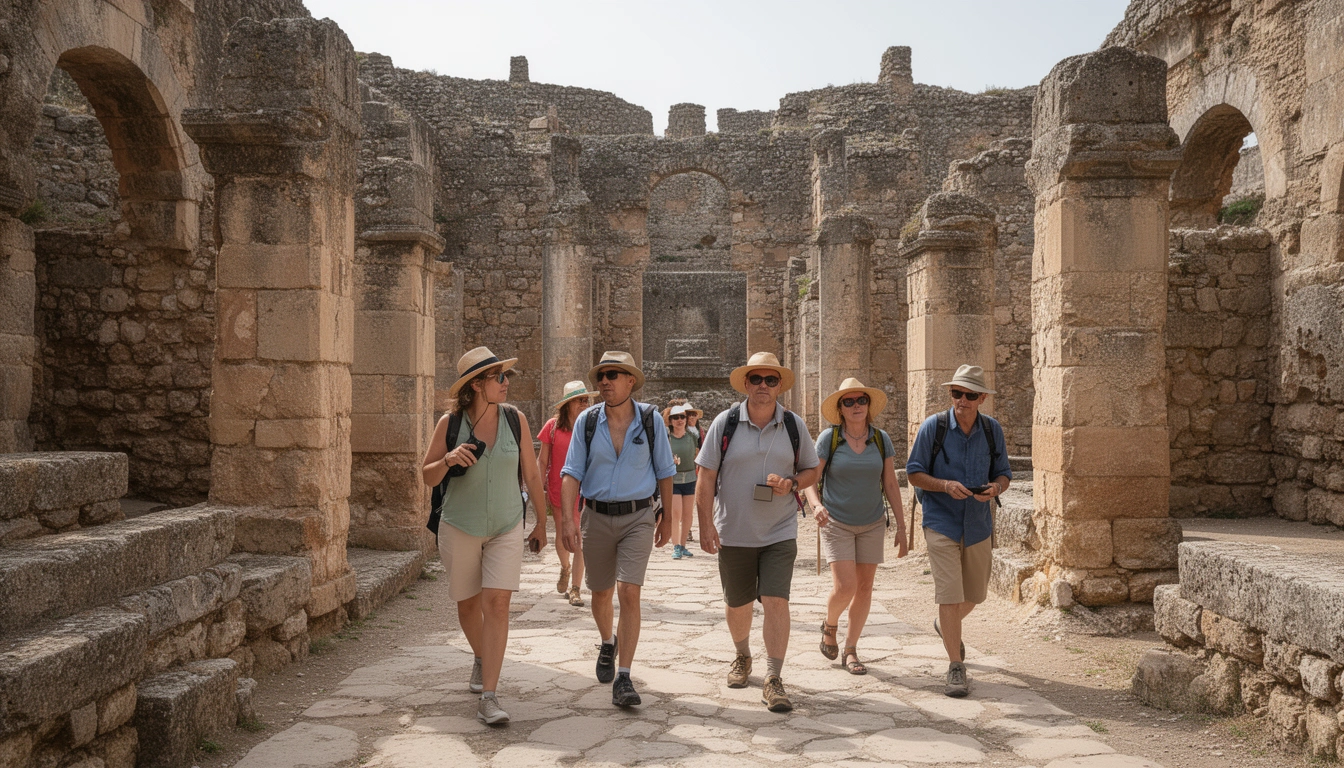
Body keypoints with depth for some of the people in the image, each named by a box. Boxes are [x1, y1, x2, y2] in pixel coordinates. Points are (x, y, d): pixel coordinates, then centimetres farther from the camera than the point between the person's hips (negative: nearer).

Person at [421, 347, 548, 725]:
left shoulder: (515, 419, -4)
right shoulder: (450, 423, -7)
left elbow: (531, 474, 6)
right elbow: (428, 476, 0)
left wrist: (541, 523, 11)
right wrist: (448, 460, -22)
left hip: (506, 527, 0)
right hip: (459, 527, 0)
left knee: (497, 602, -12)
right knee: (468, 603, 14)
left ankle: (488, 697, -10)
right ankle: (481, 658, 45)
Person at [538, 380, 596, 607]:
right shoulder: (553, 426, -4)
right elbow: (543, 461, 1)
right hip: (558, 489, 0)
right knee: (562, 533, 17)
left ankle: (575, 588, 3)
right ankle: (565, 568, 46)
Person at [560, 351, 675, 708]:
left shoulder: (650, 420, -4)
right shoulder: (587, 421, -2)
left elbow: (664, 472, 6)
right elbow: (572, 473, -4)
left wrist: (666, 517, 10)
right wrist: (568, 519, -15)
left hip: (638, 517, -2)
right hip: (596, 517, 2)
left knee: (629, 592, -14)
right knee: (601, 593, 15)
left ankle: (623, 679, -8)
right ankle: (608, 643, 47)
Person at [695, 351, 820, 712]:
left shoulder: (794, 425, 1)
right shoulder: (725, 423, -4)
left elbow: (812, 470, 11)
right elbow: (706, 477, -3)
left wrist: (791, 483, -12)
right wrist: (706, 524, -10)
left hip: (780, 533, 0)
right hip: (733, 532, 0)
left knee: (776, 601, -11)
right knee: (737, 603, 14)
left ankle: (773, 679, -4)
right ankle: (742, 656, 42)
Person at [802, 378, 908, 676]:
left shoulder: (881, 439, -1)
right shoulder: (828, 438, -9)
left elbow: (891, 485, 4)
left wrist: (901, 526, 2)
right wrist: (817, 506, -28)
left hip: (872, 524, 3)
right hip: (836, 523, -3)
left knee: (864, 587, 5)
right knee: (844, 587, -12)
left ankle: (850, 650, 19)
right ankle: (830, 626, 21)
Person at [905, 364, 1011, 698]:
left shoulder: (992, 430, 2)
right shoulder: (933, 427, -8)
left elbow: (1003, 473, 8)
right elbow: (914, 473, -4)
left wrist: (996, 487, -16)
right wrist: (946, 486, -22)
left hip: (978, 524, 4)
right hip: (941, 523, -4)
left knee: (975, 595, 17)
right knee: (950, 595, -10)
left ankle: (946, 627, 49)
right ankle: (956, 667, 2)